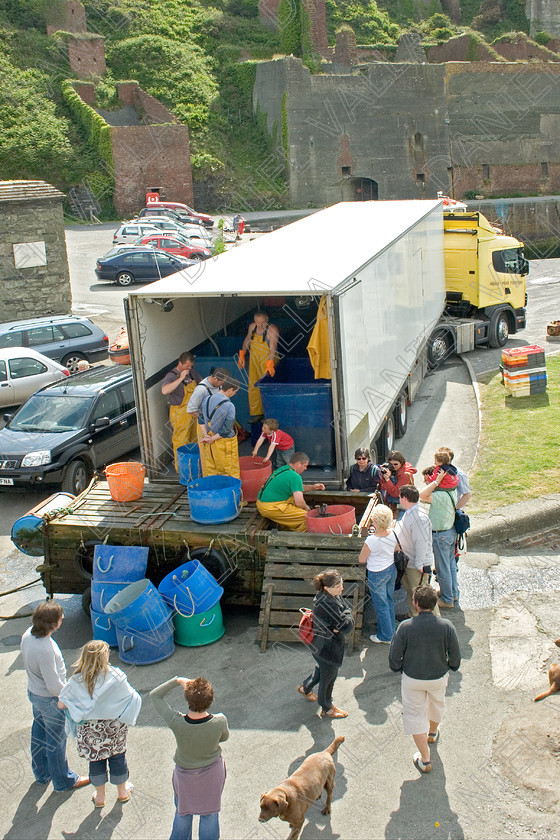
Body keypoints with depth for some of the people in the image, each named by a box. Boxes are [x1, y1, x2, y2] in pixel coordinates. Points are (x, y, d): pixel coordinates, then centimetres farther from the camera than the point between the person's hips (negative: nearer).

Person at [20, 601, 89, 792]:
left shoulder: (28, 634, -11)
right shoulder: (45, 649, -38)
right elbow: (54, 686, -29)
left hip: (34, 691, 8)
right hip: (50, 700, -8)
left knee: (39, 735, 26)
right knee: (56, 740, 12)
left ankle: (41, 774, 46)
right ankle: (63, 781, 32)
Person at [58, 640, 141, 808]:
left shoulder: (77, 681, -21)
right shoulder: (115, 676, -25)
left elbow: (61, 704, -15)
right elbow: (133, 698, -18)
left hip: (90, 728, 1)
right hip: (114, 726, -1)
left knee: (95, 758, 21)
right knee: (117, 756, 21)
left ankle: (100, 797, 37)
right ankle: (122, 792, 41)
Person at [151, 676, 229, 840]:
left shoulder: (176, 723, -34)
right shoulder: (220, 722, -32)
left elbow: (155, 695, -20)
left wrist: (177, 681, -19)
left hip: (185, 774, 0)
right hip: (213, 772, 0)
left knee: (183, 813, 27)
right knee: (209, 813, 24)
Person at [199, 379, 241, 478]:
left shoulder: (207, 399, -3)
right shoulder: (229, 406, -24)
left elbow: (201, 418, 6)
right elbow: (227, 429, -22)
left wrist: (206, 435, 0)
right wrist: (212, 439, -12)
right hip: (224, 442, -6)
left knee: (210, 469, 19)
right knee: (229, 471, 10)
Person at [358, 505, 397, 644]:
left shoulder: (371, 540, -30)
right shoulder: (393, 533, -13)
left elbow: (361, 559, -16)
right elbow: (396, 549, 7)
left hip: (377, 575, -6)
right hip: (391, 570, 6)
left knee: (381, 606, 11)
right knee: (389, 601, 24)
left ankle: (386, 637, 26)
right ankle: (392, 631, 41)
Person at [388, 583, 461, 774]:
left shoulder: (406, 627, -24)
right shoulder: (446, 626, -20)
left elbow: (394, 655, -14)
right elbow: (455, 656, -10)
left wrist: (398, 669, 7)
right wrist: (450, 667, 12)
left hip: (412, 679, -2)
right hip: (439, 677, 2)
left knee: (414, 714, 14)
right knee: (437, 704, 31)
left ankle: (425, 760, 18)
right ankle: (433, 732, 58)